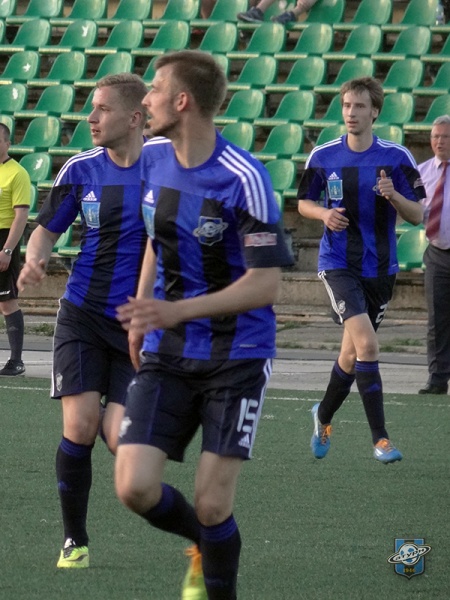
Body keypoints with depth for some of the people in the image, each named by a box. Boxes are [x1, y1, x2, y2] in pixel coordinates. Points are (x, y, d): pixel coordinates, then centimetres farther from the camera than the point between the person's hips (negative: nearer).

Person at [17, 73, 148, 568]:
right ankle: (74, 540, 5)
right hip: (83, 317, 2)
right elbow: (47, 228, 10)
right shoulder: (81, 170, 1)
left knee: (118, 438, -11)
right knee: (80, 425, -13)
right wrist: (34, 260, -12)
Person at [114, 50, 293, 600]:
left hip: (237, 355, -5)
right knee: (135, 487, -8)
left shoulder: (243, 178, -19)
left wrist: (177, 311, -27)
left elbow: (264, 286, -19)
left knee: (211, 507, -8)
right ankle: (205, 546, 23)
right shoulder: (153, 157, 2)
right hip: (167, 352, 5)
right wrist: (142, 311, 15)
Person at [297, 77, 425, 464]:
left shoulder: (396, 157, -4)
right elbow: (304, 202, 11)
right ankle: (380, 439, -18)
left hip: (380, 268, 2)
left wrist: (393, 195, -22)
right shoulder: (323, 157, -2)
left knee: (352, 353, 14)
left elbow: (417, 216, -3)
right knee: (366, 343, -21)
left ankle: (324, 416, 41)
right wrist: (324, 214, -11)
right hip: (339, 265, -2)